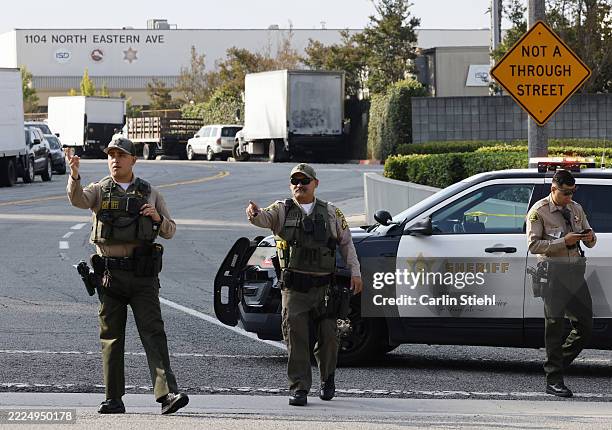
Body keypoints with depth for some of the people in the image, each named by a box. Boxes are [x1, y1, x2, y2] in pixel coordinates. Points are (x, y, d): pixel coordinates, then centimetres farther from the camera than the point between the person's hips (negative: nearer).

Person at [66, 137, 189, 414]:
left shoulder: (150, 194, 12)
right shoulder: (99, 191, 8)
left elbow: (170, 231, 13)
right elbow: (78, 199, -14)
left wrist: (158, 218, -9)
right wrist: (74, 175, -33)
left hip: (142, 276, 0)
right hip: (109, 274, 0)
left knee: (153, 332, -10)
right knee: (111, 337, 3)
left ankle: (167, 394, -18)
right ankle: (113, 399, 7)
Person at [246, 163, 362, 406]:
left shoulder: (331, 213, 11)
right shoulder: (282, 211, 6)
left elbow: (346, 243, 15)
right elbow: (265, 218, -14)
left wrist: (355, 272, 7)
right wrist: (254, 214, -38)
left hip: (323, 286, 1)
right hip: (294, 287, -1)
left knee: (328, 336, 5)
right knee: (296, 338, -8)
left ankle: (327, 379, 29)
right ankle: (299, 388, -5)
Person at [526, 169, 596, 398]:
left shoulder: (576, 209, 15)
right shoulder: (538, 211, -3)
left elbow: (589, 242, 22)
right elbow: (534, 245, -11)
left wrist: (590, 237, -3)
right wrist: (564, 242, -18)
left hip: (576, 271, 6)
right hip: (553, 272, -6)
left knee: (585, 324, 3)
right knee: (555, 325, -5)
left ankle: (560, 361, 22)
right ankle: (553, 380, -1)